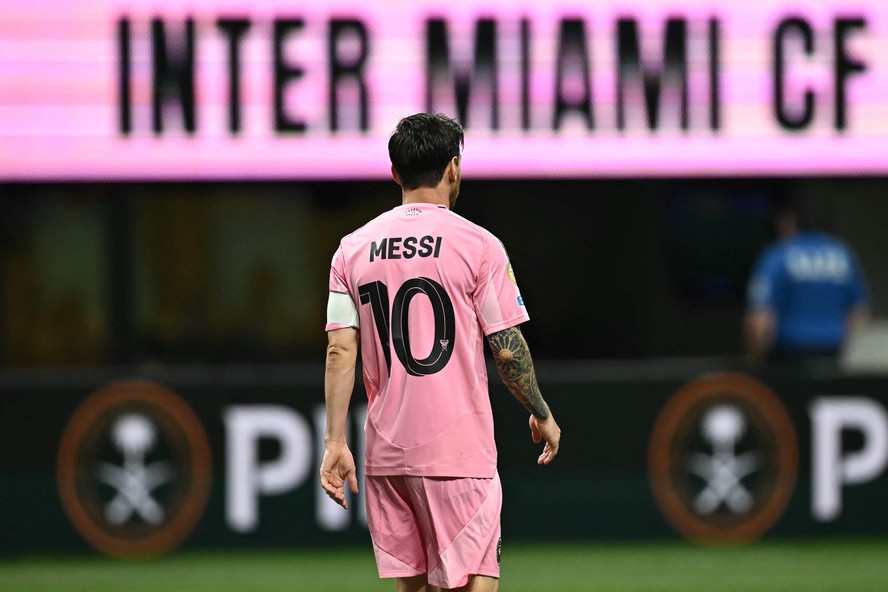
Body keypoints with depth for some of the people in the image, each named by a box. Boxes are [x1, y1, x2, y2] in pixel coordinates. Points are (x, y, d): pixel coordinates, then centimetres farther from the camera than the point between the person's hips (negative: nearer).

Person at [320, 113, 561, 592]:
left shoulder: (353, 248, 6)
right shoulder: (478, 245, -6)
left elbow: (340, 350, 2)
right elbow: (508, 350, -5)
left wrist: (335, 443, 2)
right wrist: (541, 414, 11)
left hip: (385, 453, 5)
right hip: (458, 453, -5)